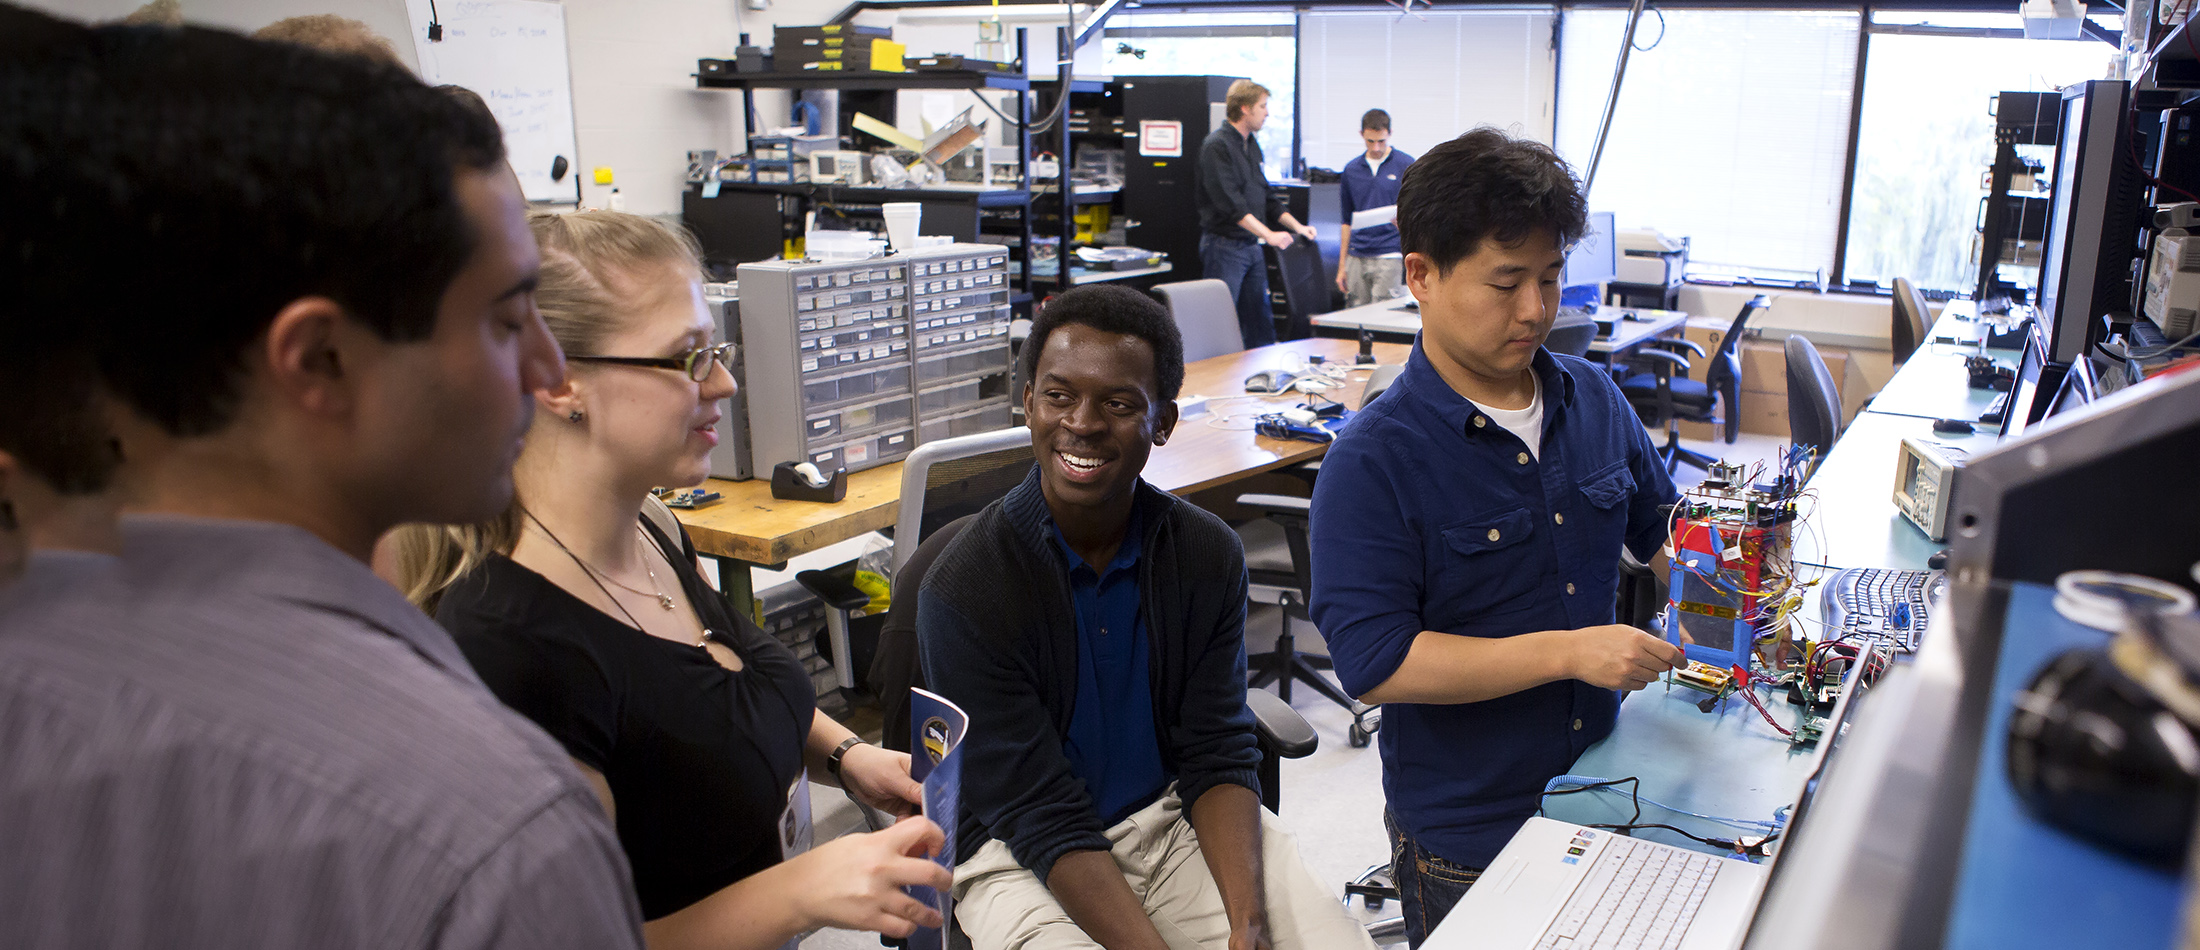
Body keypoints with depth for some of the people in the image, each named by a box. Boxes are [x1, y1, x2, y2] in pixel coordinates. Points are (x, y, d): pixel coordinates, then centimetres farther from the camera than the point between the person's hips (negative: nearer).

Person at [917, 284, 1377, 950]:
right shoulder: (964, 592, -19)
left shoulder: (1209, 557, -6)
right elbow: (1044, 819, -18)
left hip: (1175, 814, 3)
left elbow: (1217, 757, -3)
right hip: (1023, 853, -3)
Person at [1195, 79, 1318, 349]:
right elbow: (1229, 202, -22)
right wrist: (1268, 234, -24)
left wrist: (1296, 226, 13)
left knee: (1261, 324, 11)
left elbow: (1265, 197, 23)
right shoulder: (1217, 145, -13)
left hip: (1252, 246, 9)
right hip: (1225, 245, -9)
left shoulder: (1252, 146, 16)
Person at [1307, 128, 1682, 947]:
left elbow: (1661, 526, 17)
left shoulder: (1593, 399, 1)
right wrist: (1568, 652, -27)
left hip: (1600, 789, 6)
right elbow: (1374, 663, -26)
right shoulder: (1372, 462, -20)